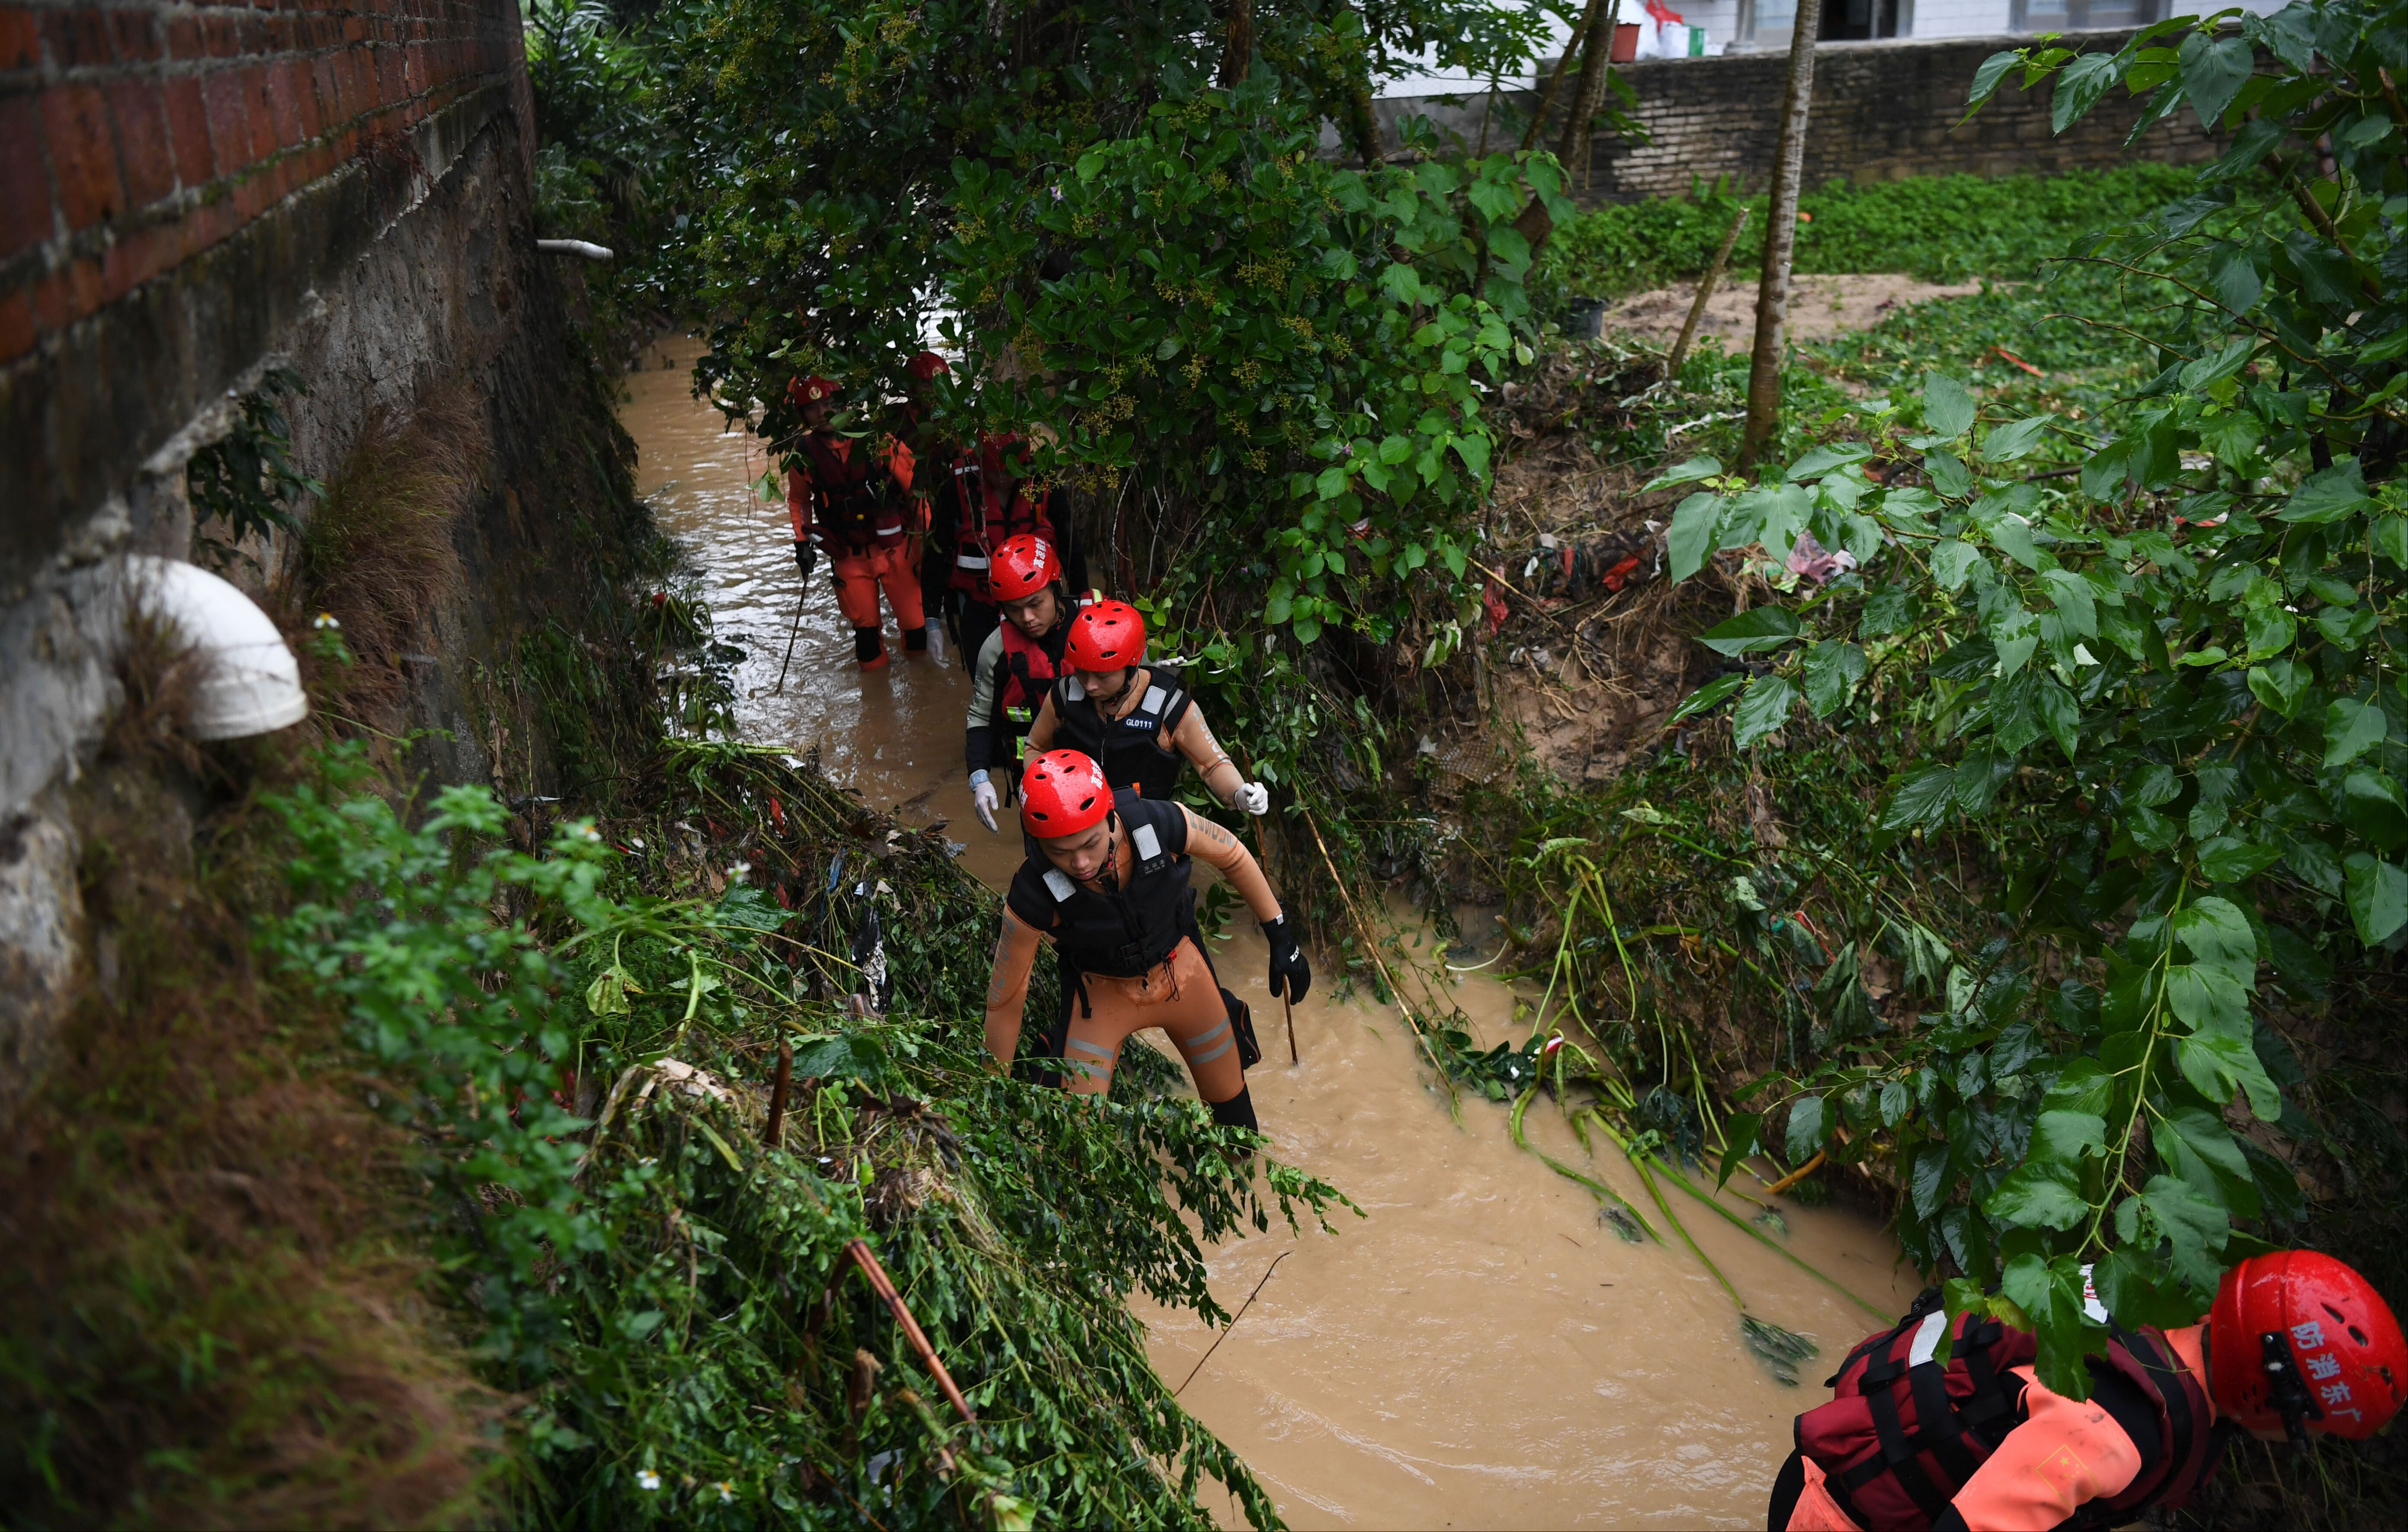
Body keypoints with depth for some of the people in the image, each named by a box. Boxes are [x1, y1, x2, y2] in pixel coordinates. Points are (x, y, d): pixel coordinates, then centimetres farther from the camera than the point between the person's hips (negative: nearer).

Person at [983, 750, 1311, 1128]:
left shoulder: (1160, 824, -32)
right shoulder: (1032, 898, -33)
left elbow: (1232, 856, -9)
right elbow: (1005, 1001, -17)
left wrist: (1280, 935, -2)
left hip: (1181, 969, 2)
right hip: (1100, 992, -2)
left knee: (1230, 1101, 18)